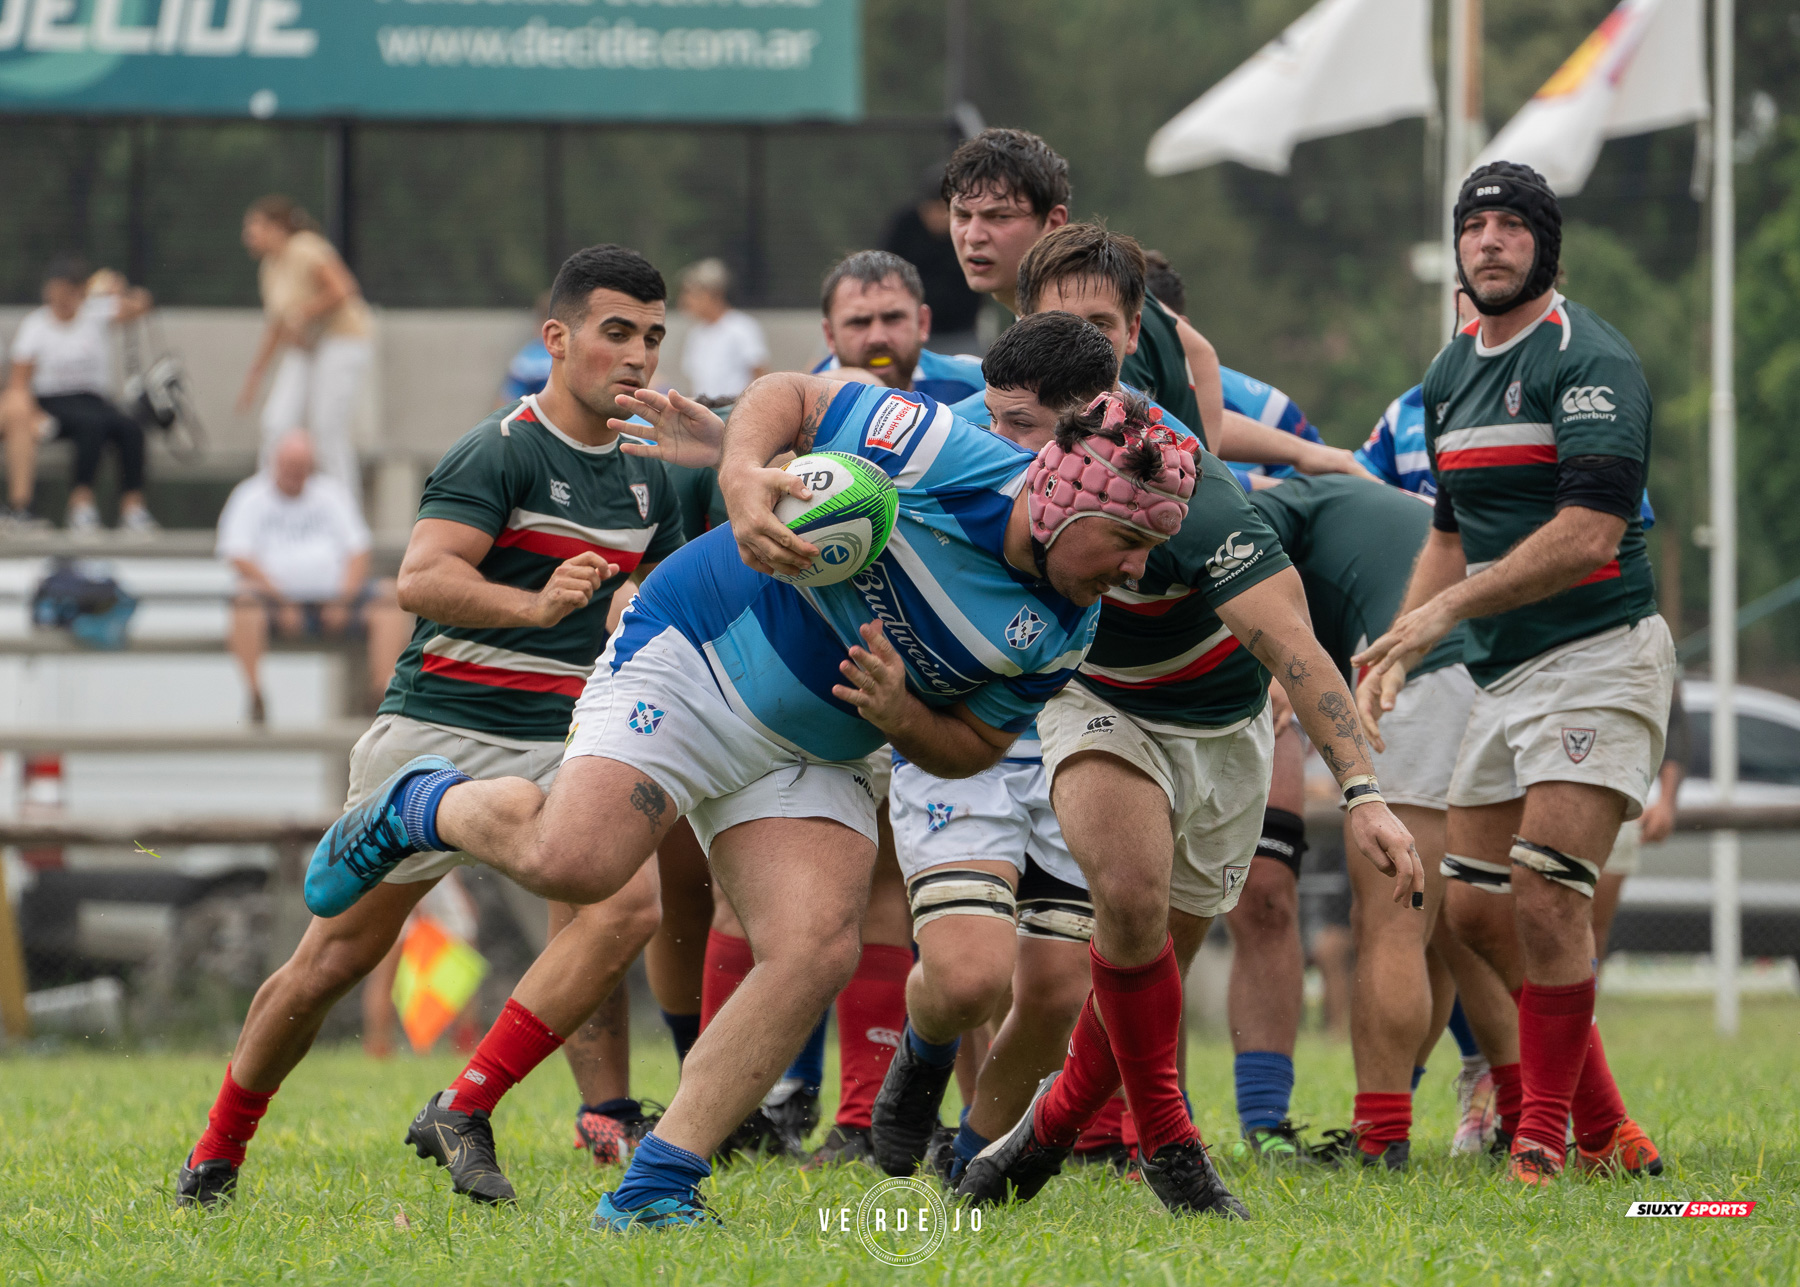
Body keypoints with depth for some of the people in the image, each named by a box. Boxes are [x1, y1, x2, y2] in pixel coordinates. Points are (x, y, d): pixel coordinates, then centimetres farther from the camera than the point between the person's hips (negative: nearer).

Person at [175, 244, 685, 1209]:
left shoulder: (646, 478, 12)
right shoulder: (500, 452, -11)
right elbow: (420, 578, -25)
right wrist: (535, 605, -39)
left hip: (556, 748, 5)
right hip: (436, 731, -5)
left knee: (630, 902, -21)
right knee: (336, 958, 1)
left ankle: (463, 1112, -18)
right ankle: (217, 1155, 21)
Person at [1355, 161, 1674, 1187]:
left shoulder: (1590, 360, -12)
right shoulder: (1451, 374, 15)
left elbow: (1589, 534, -22)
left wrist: (1448, 608, -21)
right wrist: (1397, 650, 10)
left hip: (1598, 659, -9)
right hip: (1503, 674, 9)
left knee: (1545, 897, -17)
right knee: (1475, 911, 6)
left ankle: (1546, 1141, -7)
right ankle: (1606, 1133, 15)